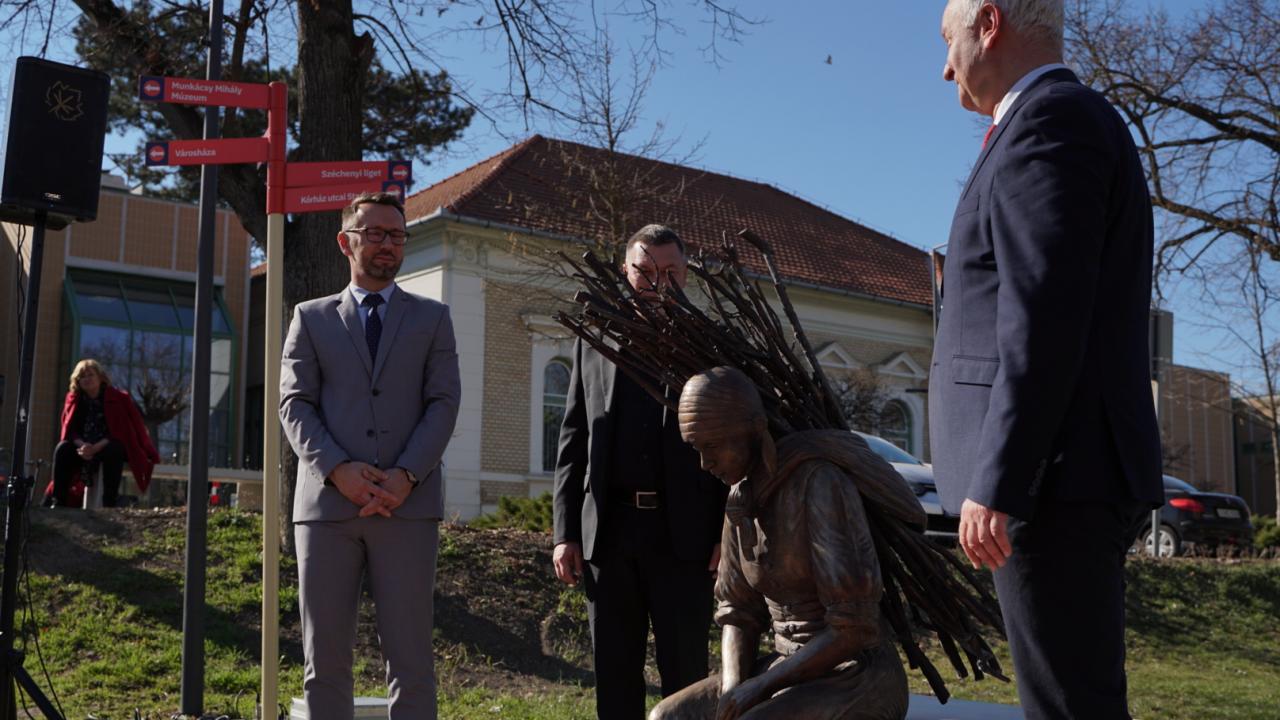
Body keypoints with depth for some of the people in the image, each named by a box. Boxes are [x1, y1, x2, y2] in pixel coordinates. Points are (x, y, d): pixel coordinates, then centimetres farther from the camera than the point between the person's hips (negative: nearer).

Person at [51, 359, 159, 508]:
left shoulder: (118, 398, -6)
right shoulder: (74, 399, 6)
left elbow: (120, 431, -13)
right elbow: (70, 430, 1)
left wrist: (97, 447, -27)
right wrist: (82, 445, -21)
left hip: (111, 447, -4)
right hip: (84, 447, 4)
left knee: (112, 451, -38)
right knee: (62, 449, -25)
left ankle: (109, 503, -39)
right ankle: (58, 501, -27)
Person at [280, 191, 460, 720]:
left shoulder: (432, 319, 15)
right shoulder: (311, 318, 15)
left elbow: (443, 404, 4)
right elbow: (295, 404, 5)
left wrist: (406, 475, -11)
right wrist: (337, 469, -12)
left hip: (408, 506, 0)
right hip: (327, 503, 1)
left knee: (410, 657, -2)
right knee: (324, 656, 4)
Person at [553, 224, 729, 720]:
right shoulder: (594, 342, 13)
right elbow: (574, 440, 11)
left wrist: (729, 532, -5)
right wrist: (566, 531, 4)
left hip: (684, 533, -2)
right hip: (608, 530, 3)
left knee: (685, 674, 0)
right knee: (614, 677, 7)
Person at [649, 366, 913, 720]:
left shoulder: (823, 487, -22)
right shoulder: (745, 499, 6)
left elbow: (855, 628, -23)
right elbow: (739, 613, 9)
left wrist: (759, 686, -19)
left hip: (857, 689, -8)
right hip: (796, 676, 8)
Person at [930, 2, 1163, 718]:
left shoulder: (1050, 119, -9)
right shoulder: (1071, 120, 23)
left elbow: (1044, 318, -19)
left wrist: (996, 484, -22)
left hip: (1054, 472, -10)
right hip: (1075, 472, 10)